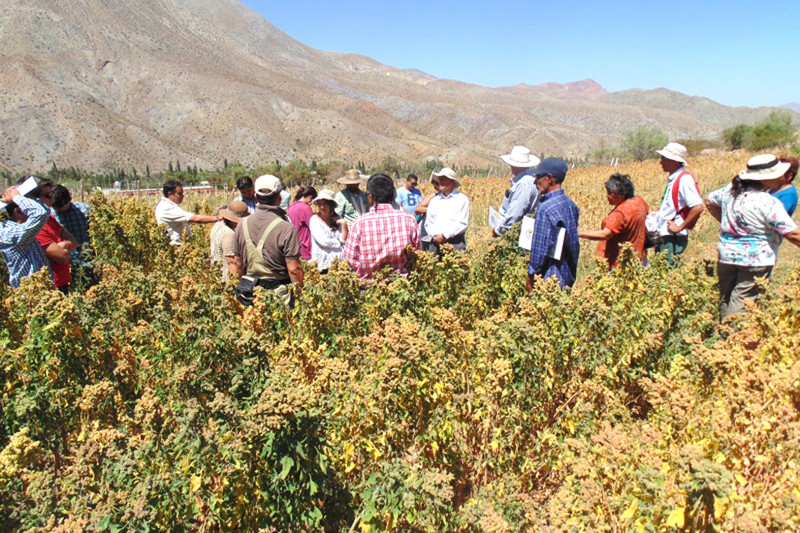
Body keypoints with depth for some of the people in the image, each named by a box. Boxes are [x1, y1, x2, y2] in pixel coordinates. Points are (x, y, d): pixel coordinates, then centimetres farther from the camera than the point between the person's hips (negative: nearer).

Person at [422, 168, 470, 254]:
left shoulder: (462, 199, 2)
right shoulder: (434, 200, 15)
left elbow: (462, 223, -5)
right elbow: (428, 223, 13)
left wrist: (444, 235, -11)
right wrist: (435, 236, -6)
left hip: (455, 243, -3)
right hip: (435, 243, 3)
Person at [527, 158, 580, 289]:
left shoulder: (545, 208, -18)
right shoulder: (571, 205, 8)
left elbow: (539, 246, -18)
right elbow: (574, 242, 14)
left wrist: (531, 275, -9)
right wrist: (572, 270, 21)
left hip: (550, 276, -8)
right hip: (569, 275, 8)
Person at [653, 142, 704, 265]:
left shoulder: (684, 179, -15)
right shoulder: (672, 178, 13)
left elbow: (698, 207, -23)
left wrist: (680, 227, -18)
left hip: (674, 238, -9)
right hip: (665, 236, 9)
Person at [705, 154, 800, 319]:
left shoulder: (730, 190, 2)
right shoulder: (769, 203, -18)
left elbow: (709, 201, 21)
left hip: (726, 255, 7)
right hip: (756, 260, -7)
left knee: (725, 302, 17)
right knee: (741, 306, -3)